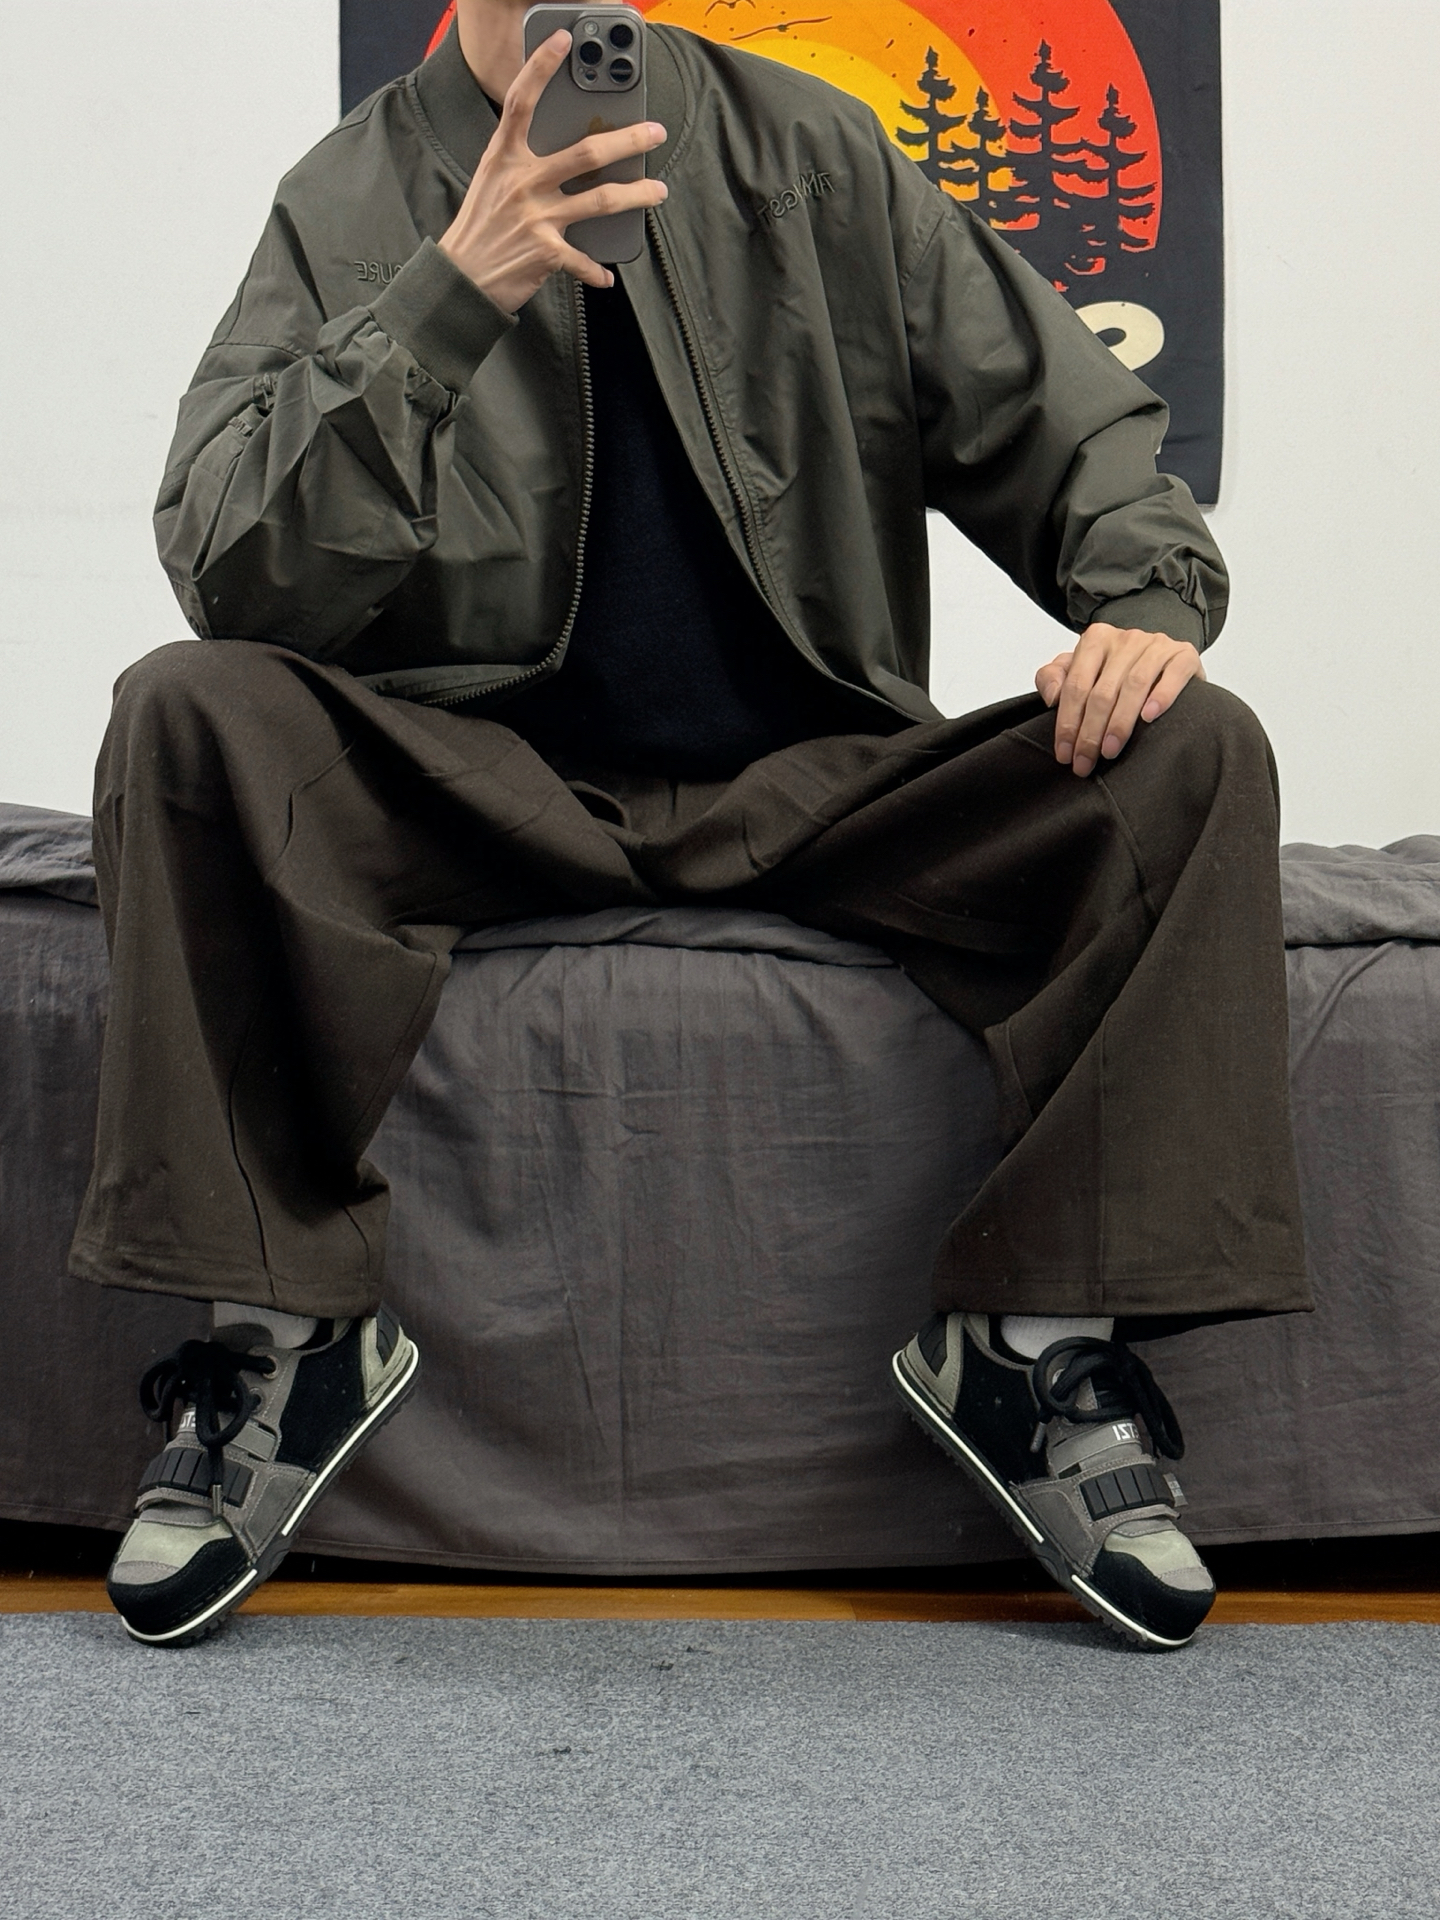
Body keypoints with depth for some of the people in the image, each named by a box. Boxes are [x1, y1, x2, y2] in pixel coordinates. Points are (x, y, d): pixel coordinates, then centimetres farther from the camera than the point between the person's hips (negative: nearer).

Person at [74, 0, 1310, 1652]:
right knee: (189, 713, -28)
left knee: (1193, 749, -20)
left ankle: (1043, 1344, -17)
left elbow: (1059, 424, 10)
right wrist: (452, 296, -24)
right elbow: (231, 575, -12)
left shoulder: (809, 156, 8)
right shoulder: (349, 199, 2)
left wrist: (1149, 593, -13)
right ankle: (280, 1334, -21)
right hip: (486, 796, -1)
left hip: (816, 788, 2)